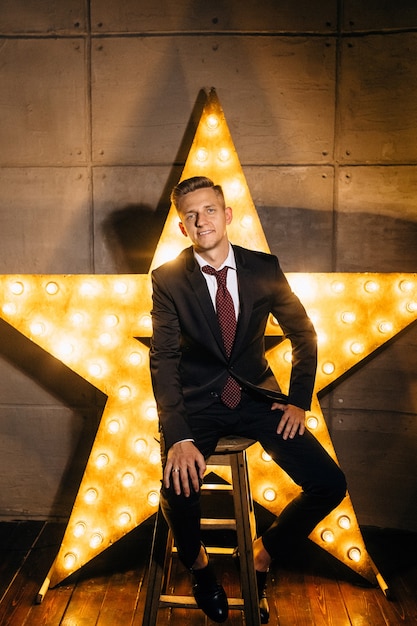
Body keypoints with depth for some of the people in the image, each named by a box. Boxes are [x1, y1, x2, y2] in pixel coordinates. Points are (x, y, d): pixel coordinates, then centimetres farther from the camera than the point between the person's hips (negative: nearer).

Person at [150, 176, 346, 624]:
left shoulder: (263, 268, -1)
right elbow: (163, 360, -13)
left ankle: (261, 556, 18)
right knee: (179, 493, -28)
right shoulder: (167, 279, -7)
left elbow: (303, 333, 9)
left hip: (255, 396, 3)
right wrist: (179, 437, -24)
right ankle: (198, 565, 11)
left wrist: (299, 401, 0)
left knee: (329, 485, -11)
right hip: (197, 402, -2)